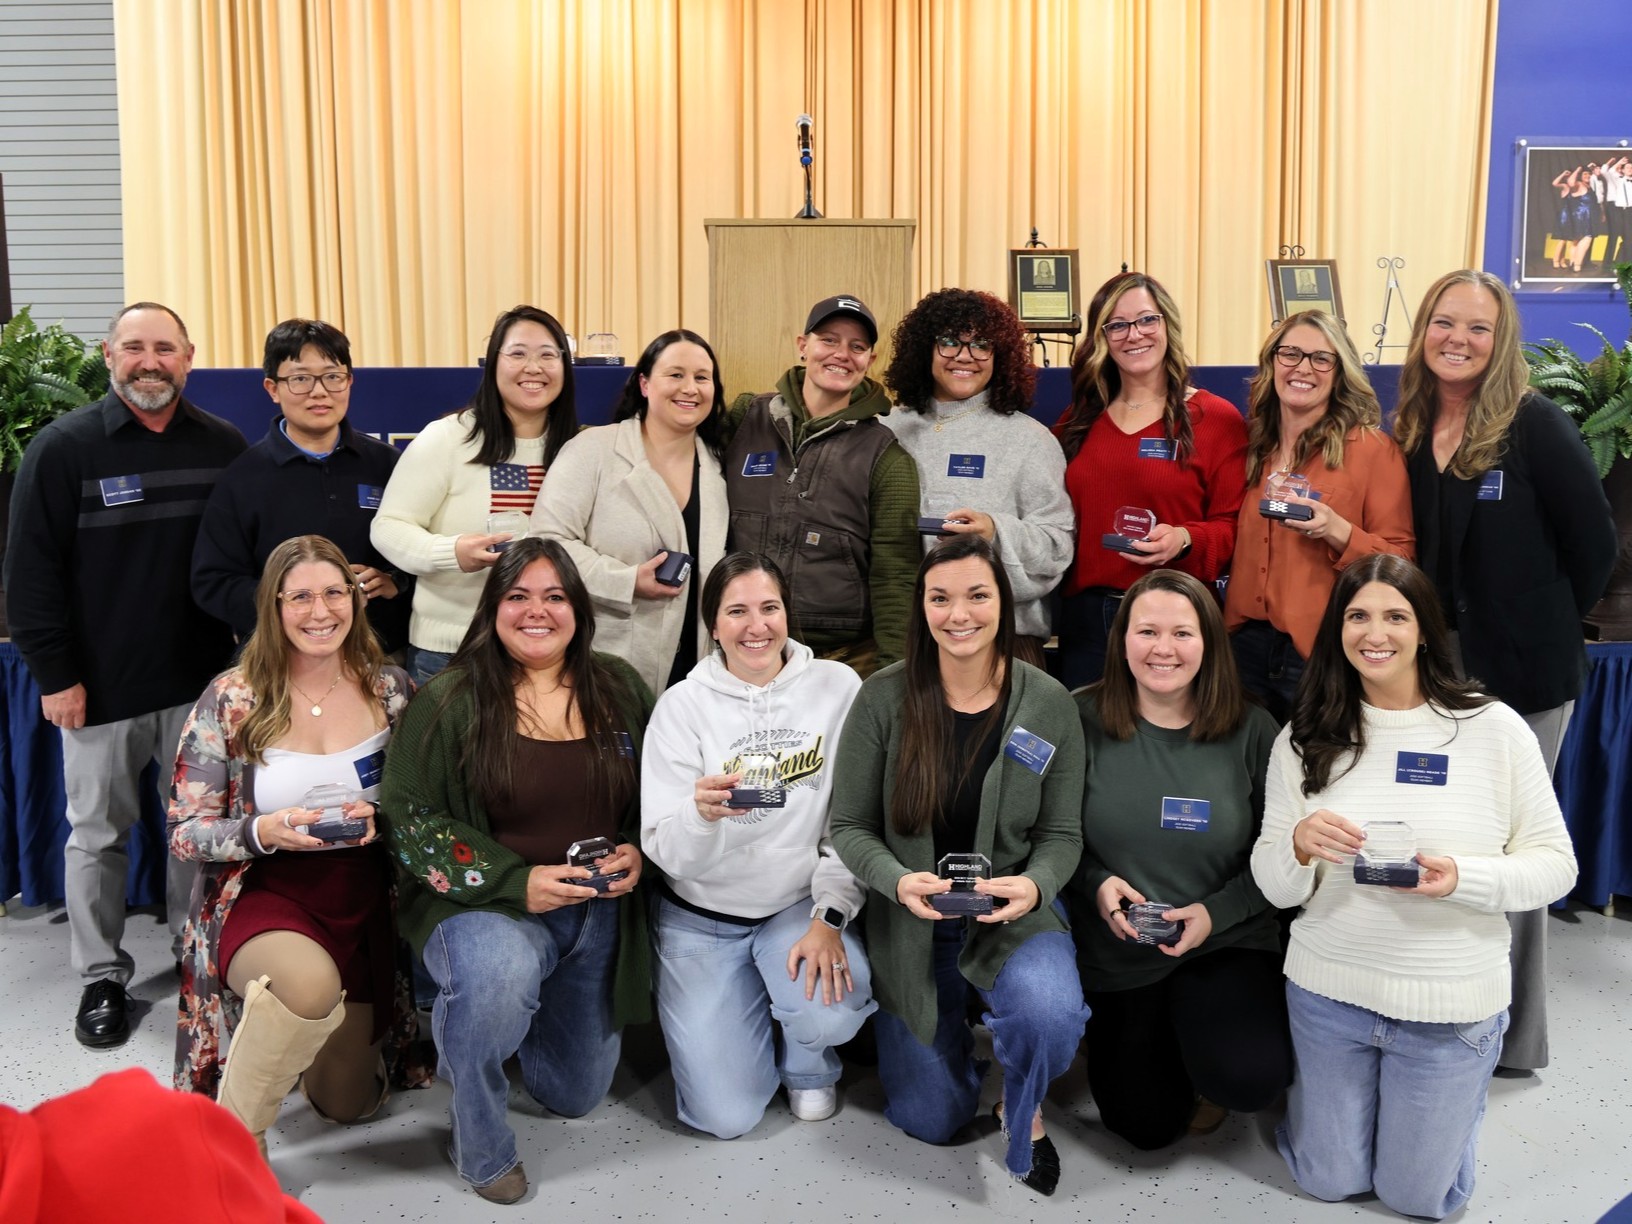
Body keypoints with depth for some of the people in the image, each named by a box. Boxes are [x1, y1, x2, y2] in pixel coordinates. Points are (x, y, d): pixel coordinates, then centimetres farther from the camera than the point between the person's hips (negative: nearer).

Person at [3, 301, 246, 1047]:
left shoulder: (223, 446, 2)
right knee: (97, 834, 9)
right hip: (99, 684, -2)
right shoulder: (63, 448, -5)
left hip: (202, 678, 2)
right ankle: (101, 975, 23)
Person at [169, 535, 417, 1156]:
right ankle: (236, 1135, -12)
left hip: (361, 904, 4)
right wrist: (263, 831, -26)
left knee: (349, 1102, 12)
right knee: (312, 982, -40)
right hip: (260, 895, -4)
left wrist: (384, 819, -17)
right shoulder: (230, 700, -10)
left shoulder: (390, 690, -2)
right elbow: (184, 832, -9)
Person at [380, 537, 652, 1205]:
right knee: (499, 974, -41)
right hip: (488, 905, -4)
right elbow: (408, 816, -13)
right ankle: (481, 1148, -10)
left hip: (600, 913, 5)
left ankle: (478, 1019, 46)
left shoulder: (619, 688, 2)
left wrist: (636, 853, -11)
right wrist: (517, 882, -23)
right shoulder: (450, 701, -10)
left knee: (575, 1095, 15)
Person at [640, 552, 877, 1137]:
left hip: (801, 903, 1)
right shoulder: (684, 704, -10)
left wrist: (830, 916, -17)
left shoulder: (836, 687, -7)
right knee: (727, 1114, -7)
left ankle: (809, 1065, 8)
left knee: (832, 1006, -30)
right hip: (701, 916, 0)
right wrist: (701, 813, -36)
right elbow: (665, 850, -14)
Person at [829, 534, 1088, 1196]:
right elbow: (849, 826, -8)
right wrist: (899, 882, -27)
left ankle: (1023, 1107, 3)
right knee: (930, 1121, 8)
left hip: (1014, 912, 0)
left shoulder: (1048, 704, -9)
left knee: (1050, 1014, -34)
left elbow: (1062, 835, -4)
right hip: (909, 921, 0)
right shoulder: (883, 699, -13)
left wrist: (1034, 886, -26)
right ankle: (950, 1035, 44)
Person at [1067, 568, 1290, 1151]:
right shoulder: (1083, 721, -9)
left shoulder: (1251, 731, -8)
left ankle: (1207, 1068, 13)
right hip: (1116, 954, 1)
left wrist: (1217, 912, -18)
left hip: (1227, 946, -1)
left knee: (1252, 1079, -26)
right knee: (1145, 1127, 10)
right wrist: (1095, 884, -18)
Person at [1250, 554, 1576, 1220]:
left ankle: (1456, 1096, 41)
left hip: (1451, 1005, -1)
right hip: (1328, 991, 2)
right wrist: (1300, 845, -26)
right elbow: (1275, 888, -3)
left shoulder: (1494, 729, -9)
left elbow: (1555, 865, -6)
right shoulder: (1305, 739, -4)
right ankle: (1312, 1080, 44)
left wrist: (1463, 878, -25)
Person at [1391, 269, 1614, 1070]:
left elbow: (1595, 543, -8)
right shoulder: (1410, 433, 5)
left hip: (1522, 671, -5)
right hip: (1435, 666, 5)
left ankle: (1513, 1032, 22)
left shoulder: (1534, 425, -10)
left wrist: (1549, 623, -2)